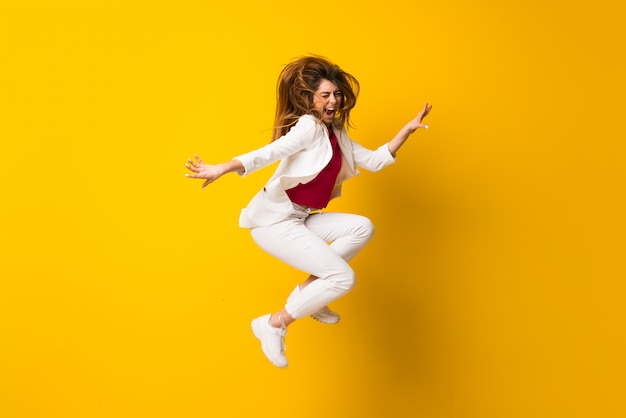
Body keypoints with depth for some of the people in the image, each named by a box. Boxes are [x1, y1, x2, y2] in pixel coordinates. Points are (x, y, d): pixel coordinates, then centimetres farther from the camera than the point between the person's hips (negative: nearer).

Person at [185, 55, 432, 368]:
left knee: (362, 228, -1)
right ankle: (274, 324, -4)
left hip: (299, 218, 9)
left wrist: (408, 129, 12)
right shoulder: (309, 126, -12)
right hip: (273, 220, -9)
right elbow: (269, 153, -26)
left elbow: (374, 160, 18)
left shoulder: (337, 133, 15)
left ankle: (308, 290, 4)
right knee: (343, 278, -15)